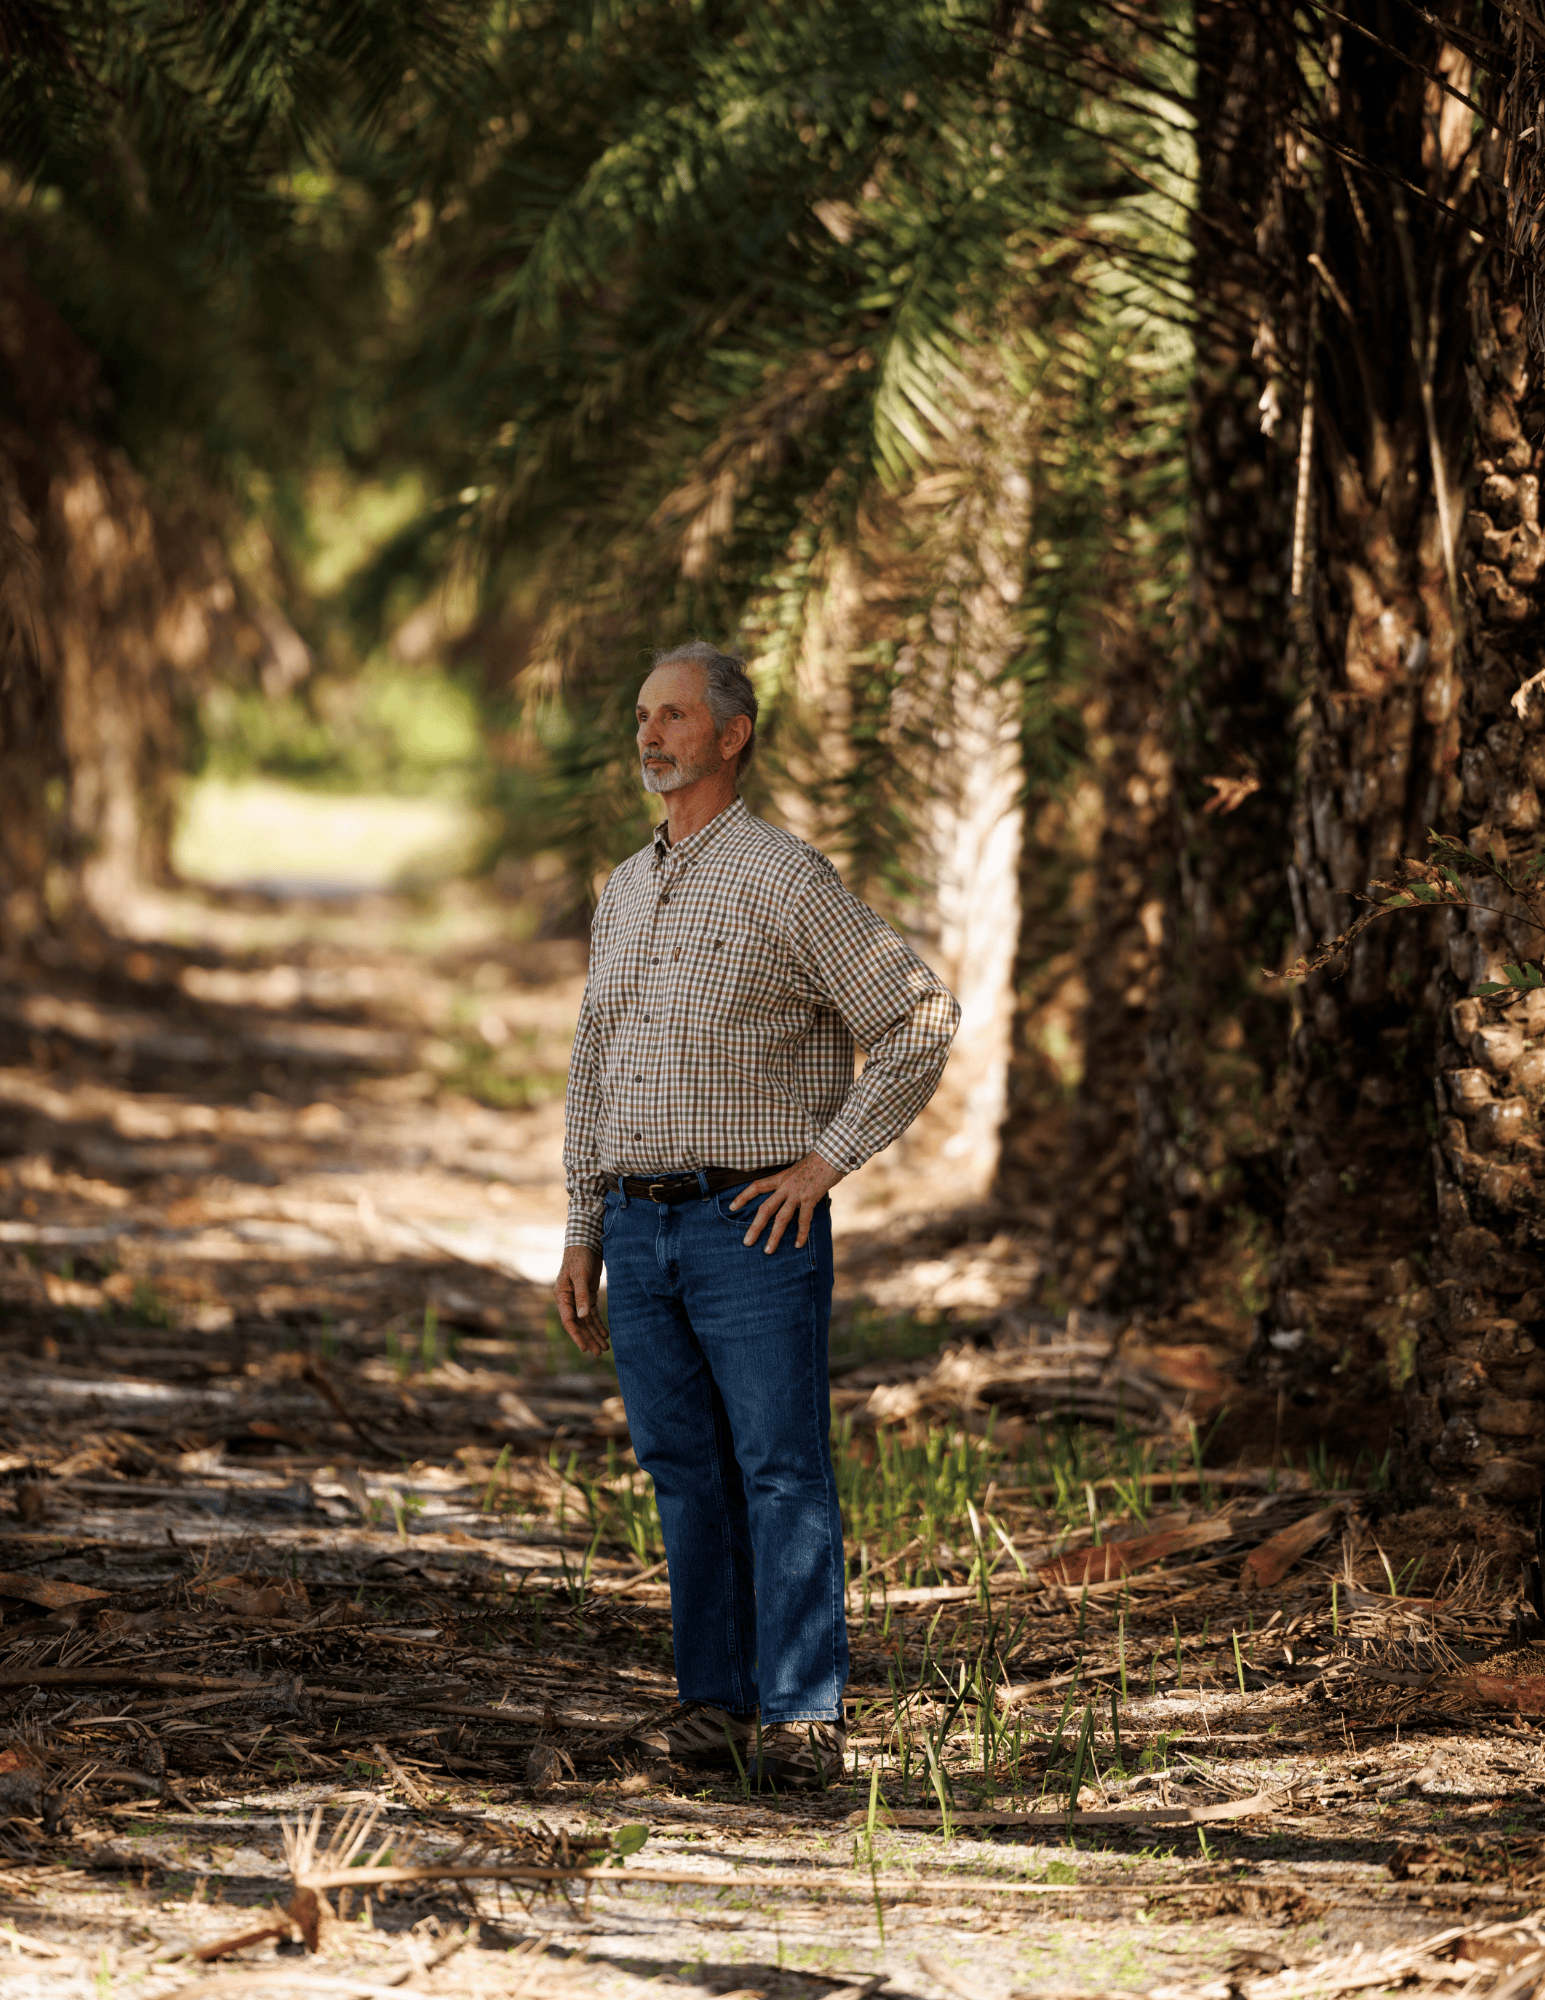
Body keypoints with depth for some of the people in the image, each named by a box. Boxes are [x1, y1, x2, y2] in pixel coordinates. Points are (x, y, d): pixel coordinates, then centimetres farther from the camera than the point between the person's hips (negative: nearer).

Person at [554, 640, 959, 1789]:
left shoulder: (785, 880, -6)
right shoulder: (625, 894, 16)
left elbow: (919, 1021, -8)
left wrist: (826, 1158, -10)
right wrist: (584, 1237, 17)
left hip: (753, 1225, -7)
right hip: (642, 1228, 7)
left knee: (782, 1469, -7)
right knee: (687, 1475, 7)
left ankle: (802, 1718, -8)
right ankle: (718, 1704, 13)